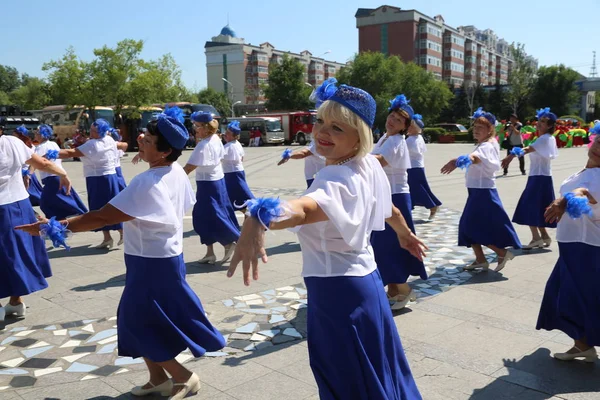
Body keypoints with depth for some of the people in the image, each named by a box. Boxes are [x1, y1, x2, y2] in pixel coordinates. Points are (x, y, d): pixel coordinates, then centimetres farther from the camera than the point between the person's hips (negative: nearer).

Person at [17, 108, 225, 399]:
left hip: (152, 263, -9)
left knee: (140, 323, 6)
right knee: (139, 319, 19)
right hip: (165, 255, 9)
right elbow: (184, 207, 13)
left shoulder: (146, 184, -27)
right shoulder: (177, 172, 0)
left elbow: (103, 217, -28)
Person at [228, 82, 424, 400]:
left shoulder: (337, 181, -28)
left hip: (337, 291, -9)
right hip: (362, 280, 9)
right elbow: (389, 210, 18)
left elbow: (303, 209, -51)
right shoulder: (369, 165, 0)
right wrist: (405, 234, 38)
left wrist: (258, 218, -71)